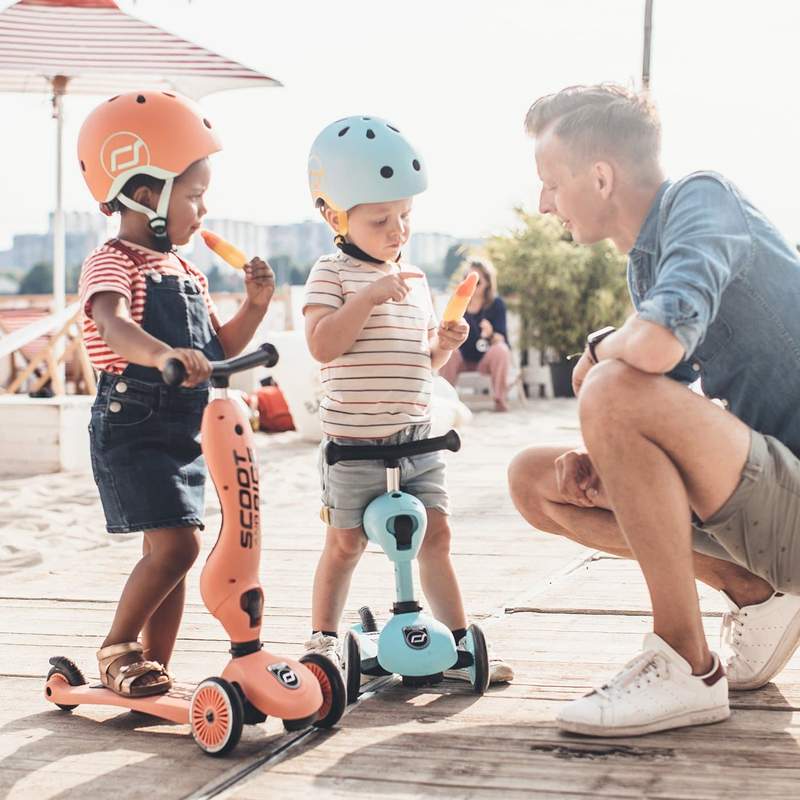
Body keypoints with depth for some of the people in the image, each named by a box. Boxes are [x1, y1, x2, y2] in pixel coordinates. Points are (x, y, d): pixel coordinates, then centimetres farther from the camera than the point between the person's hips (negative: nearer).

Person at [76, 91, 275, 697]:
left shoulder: (187, 272, 14)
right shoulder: (112, 263, -12)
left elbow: (220, 350, 20)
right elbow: (112, 325, -33)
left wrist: (255, 306, 4)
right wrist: (165, 355, -53)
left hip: (187, 431, 8)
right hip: (133, 427, -8)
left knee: (169, 554, 10)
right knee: (177, 544, -17)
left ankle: (155, 670, 20)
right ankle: (116, 648, 3)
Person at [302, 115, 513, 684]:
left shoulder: (414, 279, 12)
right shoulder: (332, 274, -7)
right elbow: (322, 345, -22)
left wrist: (446, 343, -1)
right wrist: (369, 297, -27)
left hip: (417, 438, 5)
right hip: (353, 442, -5)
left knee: (436, 538, 5)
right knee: (345, 544, 6)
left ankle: (459, 643, 12)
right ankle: (324, 640, 24)